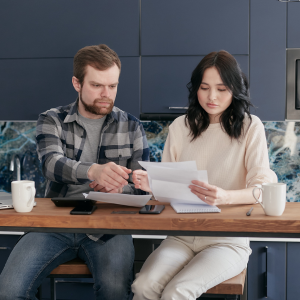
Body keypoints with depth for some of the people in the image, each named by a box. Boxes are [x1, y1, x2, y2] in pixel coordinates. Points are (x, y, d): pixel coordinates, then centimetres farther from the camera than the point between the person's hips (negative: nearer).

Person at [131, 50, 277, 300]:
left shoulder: (250, 127, -1)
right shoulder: (181, 127, 9)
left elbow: (263, 189, -10)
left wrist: (225, 197, -31)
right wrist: (151, 184, -13)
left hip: (228, 240, -3)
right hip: (182, 237, 3)